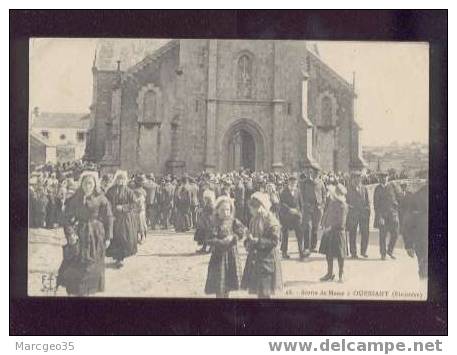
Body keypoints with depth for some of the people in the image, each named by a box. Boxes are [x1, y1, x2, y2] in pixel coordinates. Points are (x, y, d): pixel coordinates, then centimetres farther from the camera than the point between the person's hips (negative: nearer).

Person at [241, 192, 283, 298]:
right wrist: (248, 242, -2)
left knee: (264, 292, -4)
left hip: (267, 259, -7)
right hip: (254, 259, 7)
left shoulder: (271, 221, -14)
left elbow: (274, 241, -18)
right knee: (258, 291, 12)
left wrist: (257, 241, -23)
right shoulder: (254, 220, 8)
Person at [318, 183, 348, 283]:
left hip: (337, 232, -7)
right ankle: (330, 274, 26)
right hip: (328, 231, 7)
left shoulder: (342, 206, -17)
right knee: (328, 254, 13)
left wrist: (331, 228, -15)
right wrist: (324, 225, 2)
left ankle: (340, 275, 17)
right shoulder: (331, 202, 4)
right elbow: (326, 213, 13)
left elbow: (341, 223, -18)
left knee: (339, 255, 5)